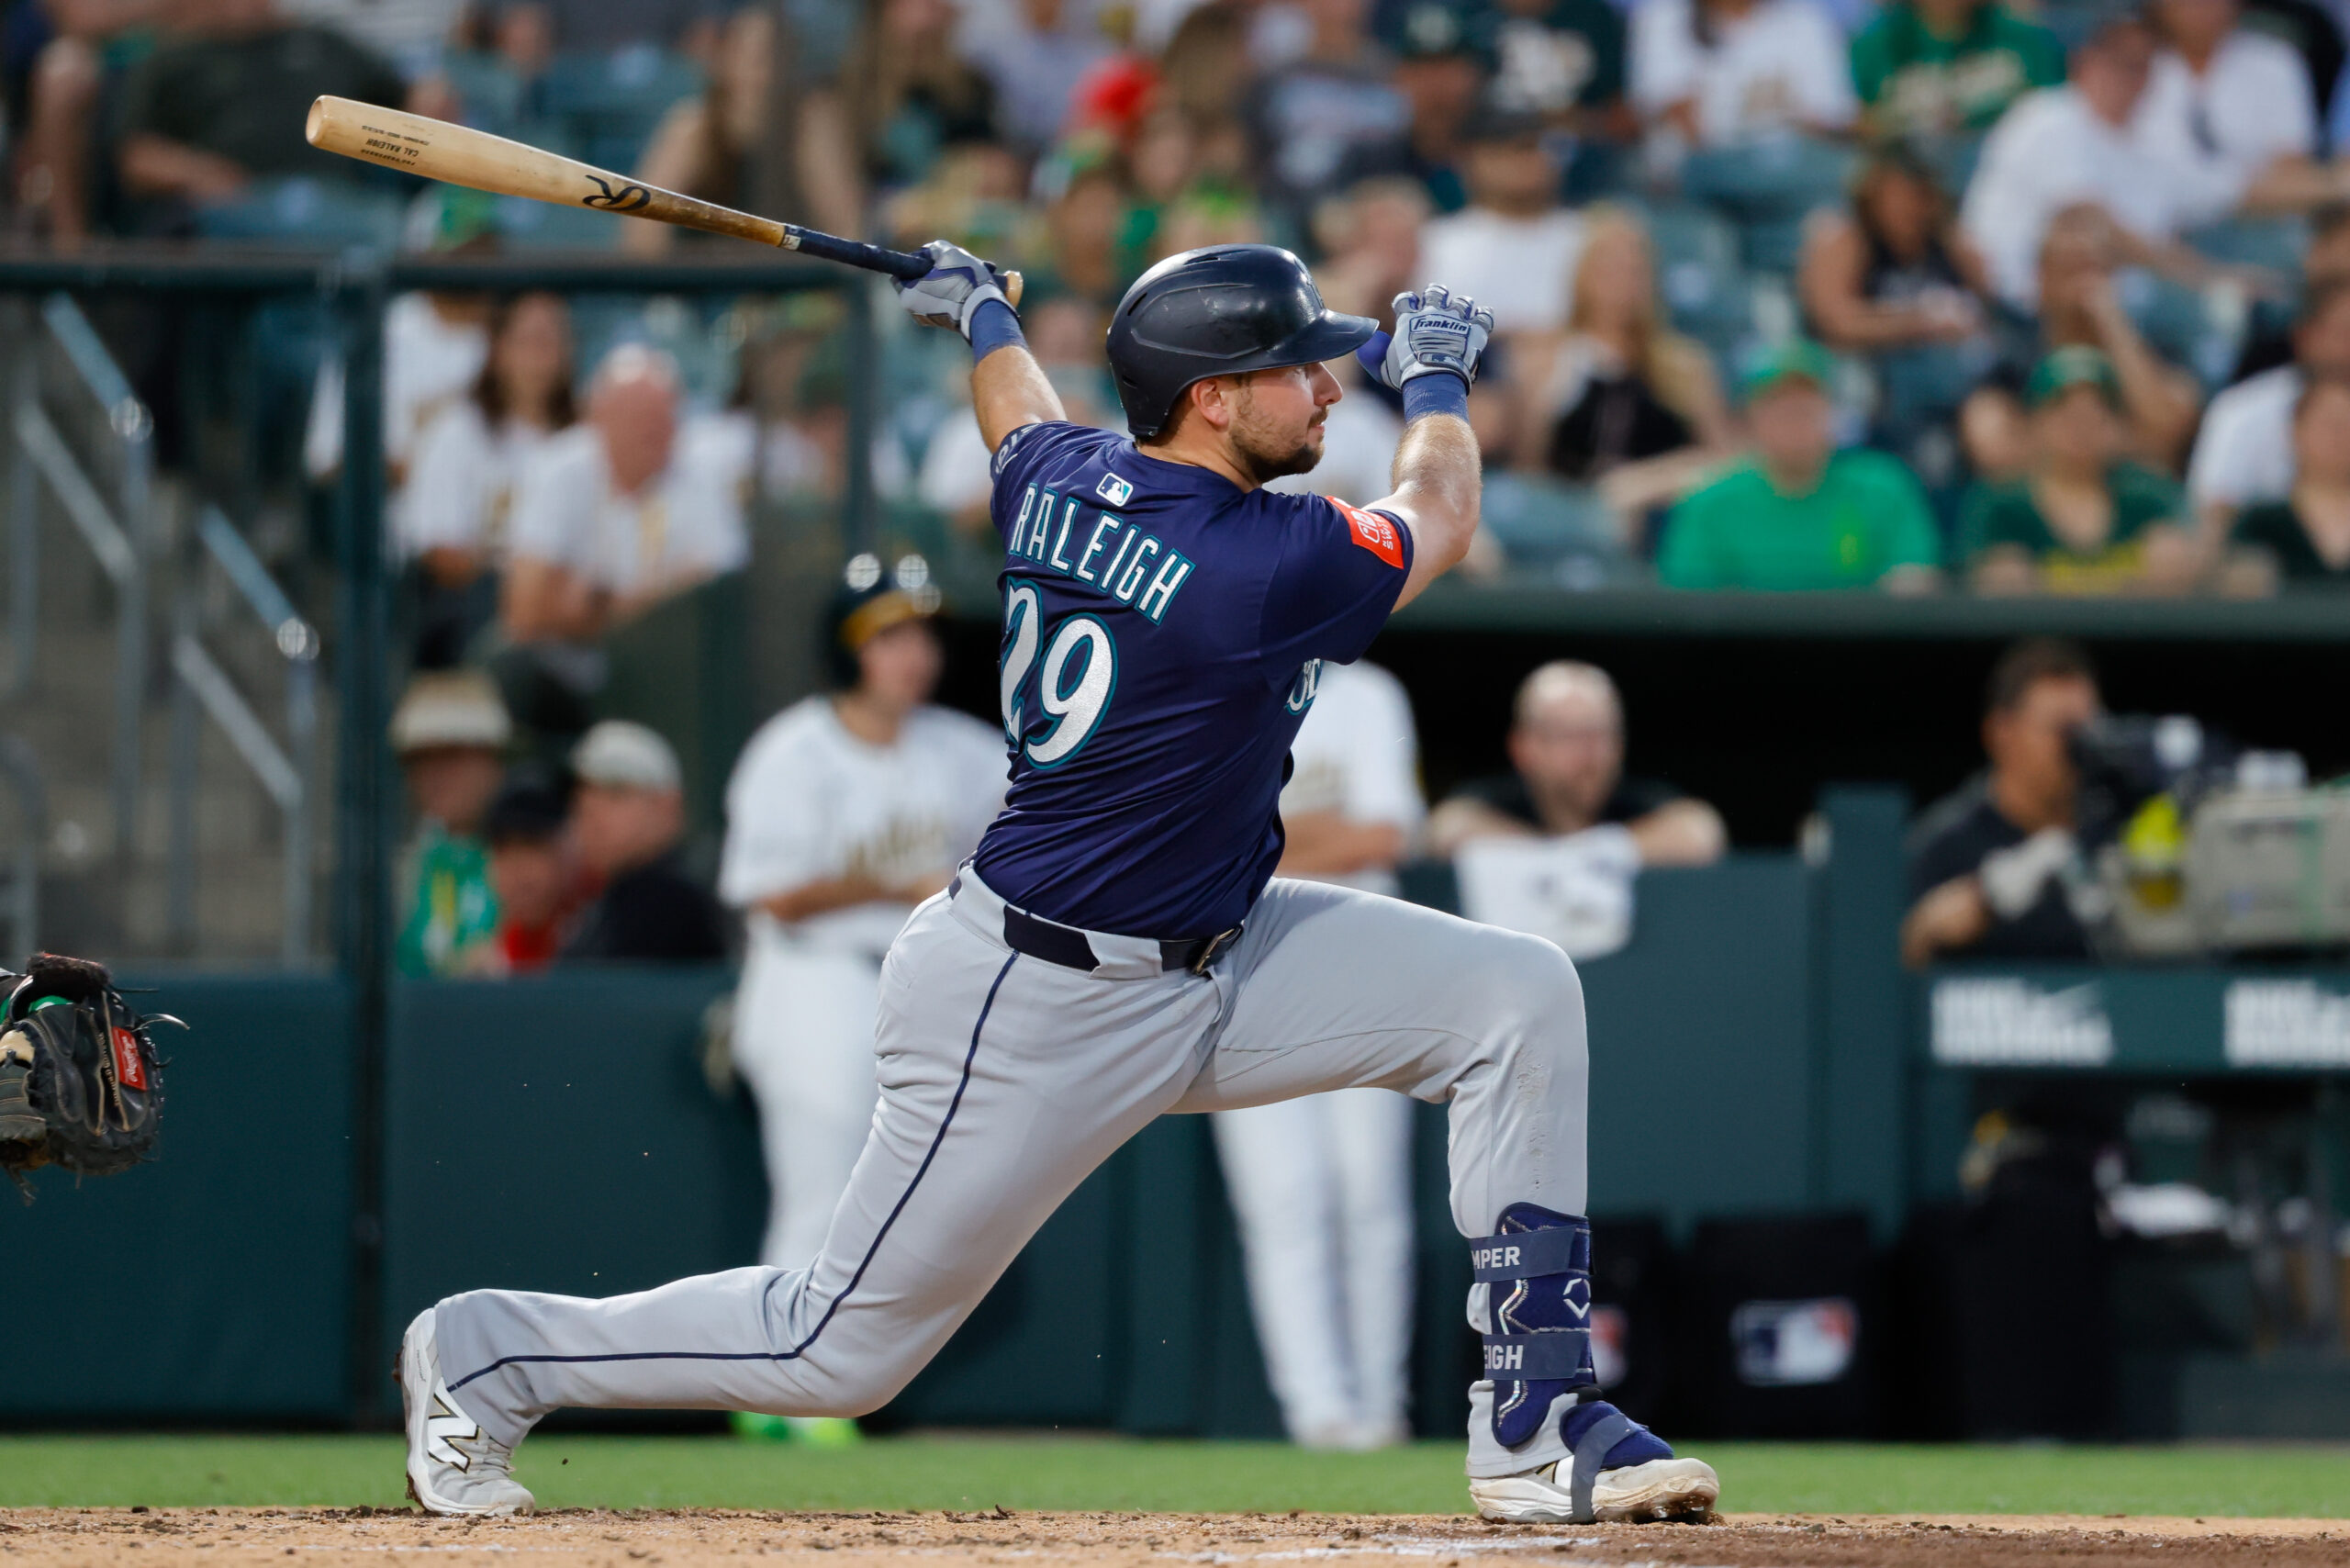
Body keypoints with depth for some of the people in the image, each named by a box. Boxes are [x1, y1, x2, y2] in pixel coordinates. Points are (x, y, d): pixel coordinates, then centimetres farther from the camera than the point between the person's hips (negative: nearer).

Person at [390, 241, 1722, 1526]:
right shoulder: (1262, 567, -27)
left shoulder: (1061, 483, -3)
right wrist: (1436, 376, 14)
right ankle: (488, 1356, 24)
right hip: (1039, 1011, -10)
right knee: (844, 1351, 3)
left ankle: (1539, 1429, 1)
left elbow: (1023, 421, 24)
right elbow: (1436, 526, -5)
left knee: (1519, 993, -2)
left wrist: (984, 313, 45)